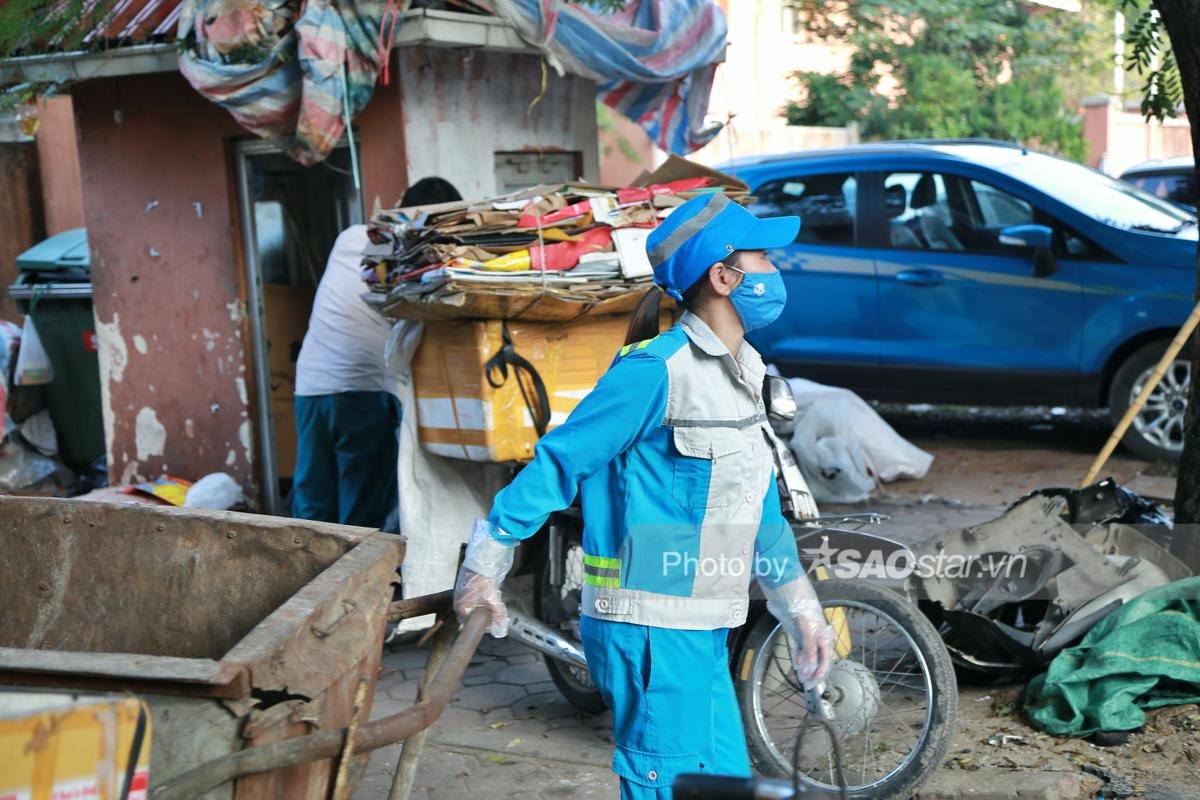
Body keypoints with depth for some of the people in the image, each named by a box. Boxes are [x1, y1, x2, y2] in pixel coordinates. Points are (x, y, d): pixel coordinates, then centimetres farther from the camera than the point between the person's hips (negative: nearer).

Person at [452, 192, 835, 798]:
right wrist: (483, 570, -12)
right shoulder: (656, 370, -16)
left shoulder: (742, 373, 12)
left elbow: (758, 503, 19)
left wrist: (800, 609, 21)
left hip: (702, 633, 9)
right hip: (650, 634, -9)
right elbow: (558, 462, -14)